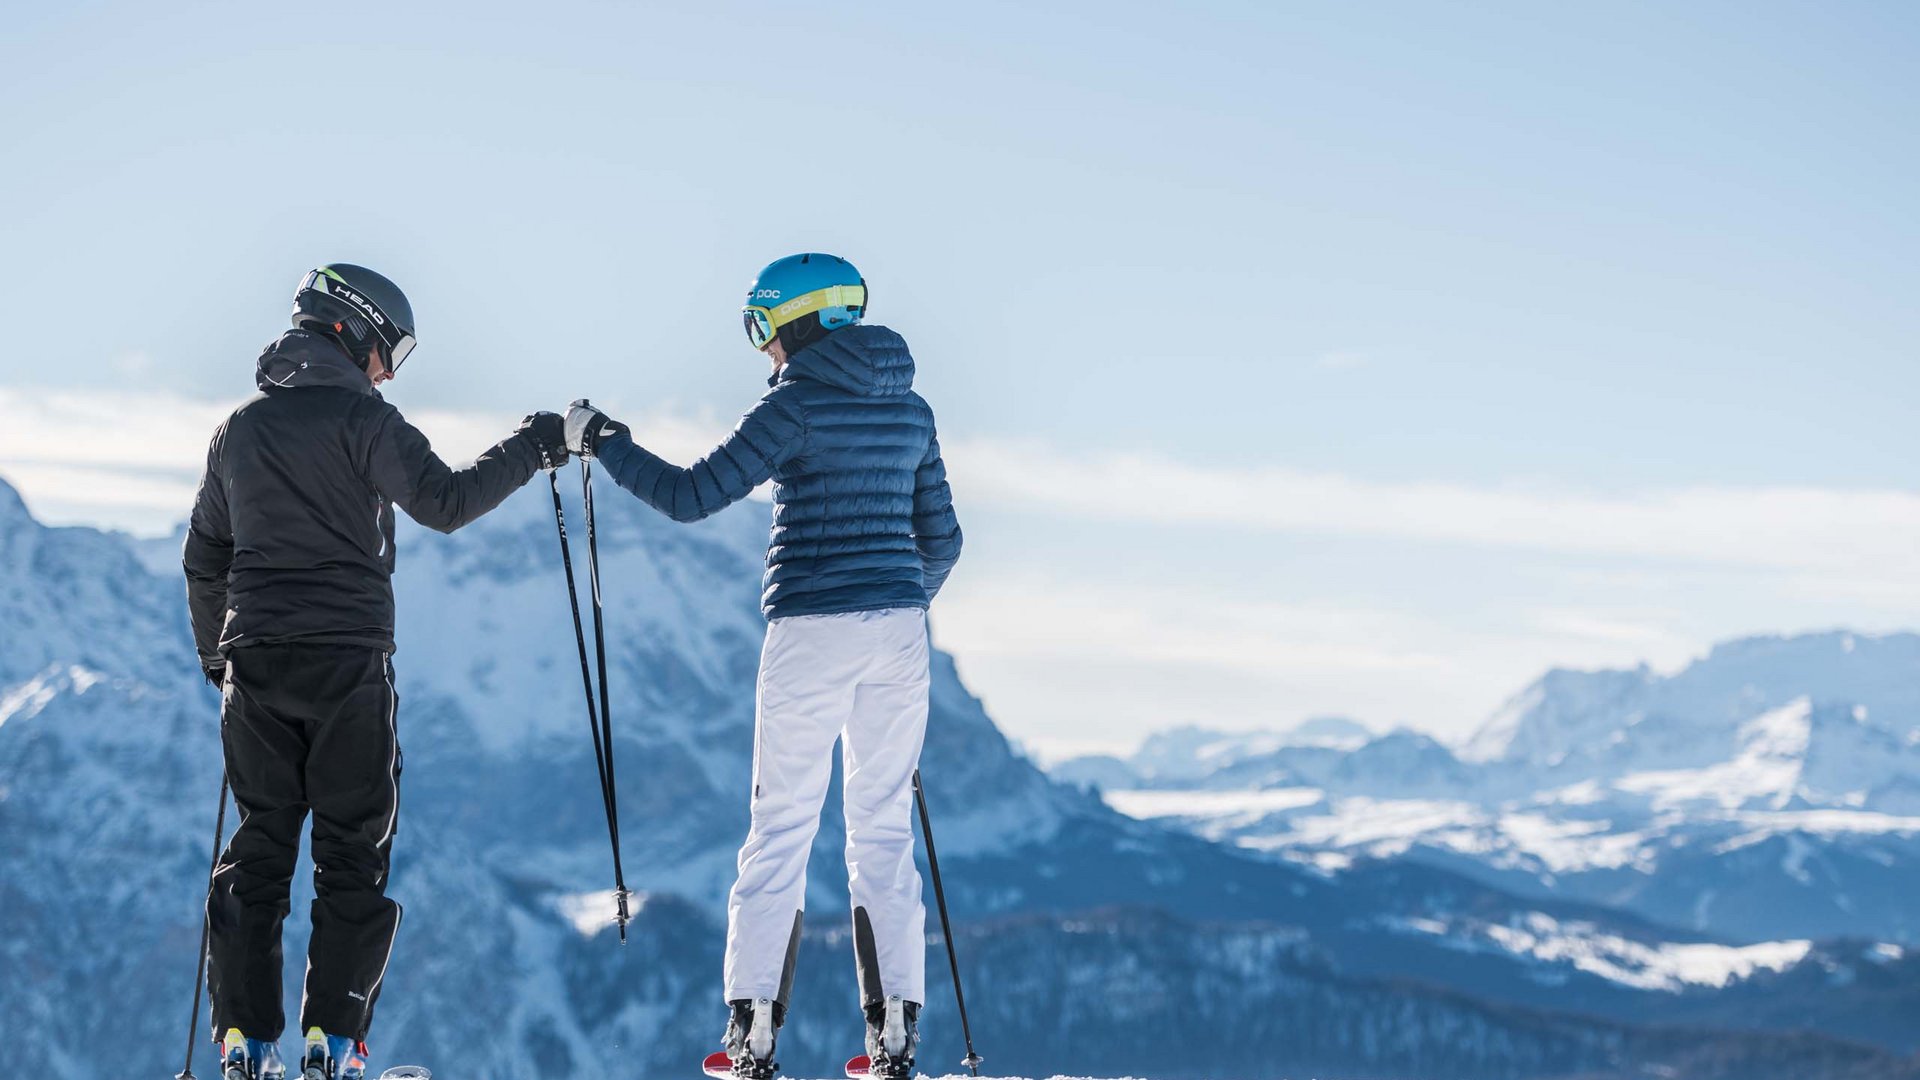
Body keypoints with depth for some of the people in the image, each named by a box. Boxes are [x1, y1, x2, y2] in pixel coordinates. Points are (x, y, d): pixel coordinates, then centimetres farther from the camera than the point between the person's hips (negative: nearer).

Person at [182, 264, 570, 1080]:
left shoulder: (238, 430, 14)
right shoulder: (359, 418, -5)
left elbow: (204, 560, 21)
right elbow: (443, 502, -16)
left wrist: (218, 659, 31)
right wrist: (528, 451, -5)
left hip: (255, 663, 5)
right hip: (347, 661, -5)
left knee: (258, 849, 9)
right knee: (353, 852, 2)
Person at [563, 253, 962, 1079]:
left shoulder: (798, 402, -8)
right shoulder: (908, 408, 11)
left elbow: (692, 496, -11)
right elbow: (939, 540, 15)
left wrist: (602, 441, 2)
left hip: (811, 629, -5)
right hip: (898, 629, 5)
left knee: (782, 826, 2)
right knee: (883, 827, 9)